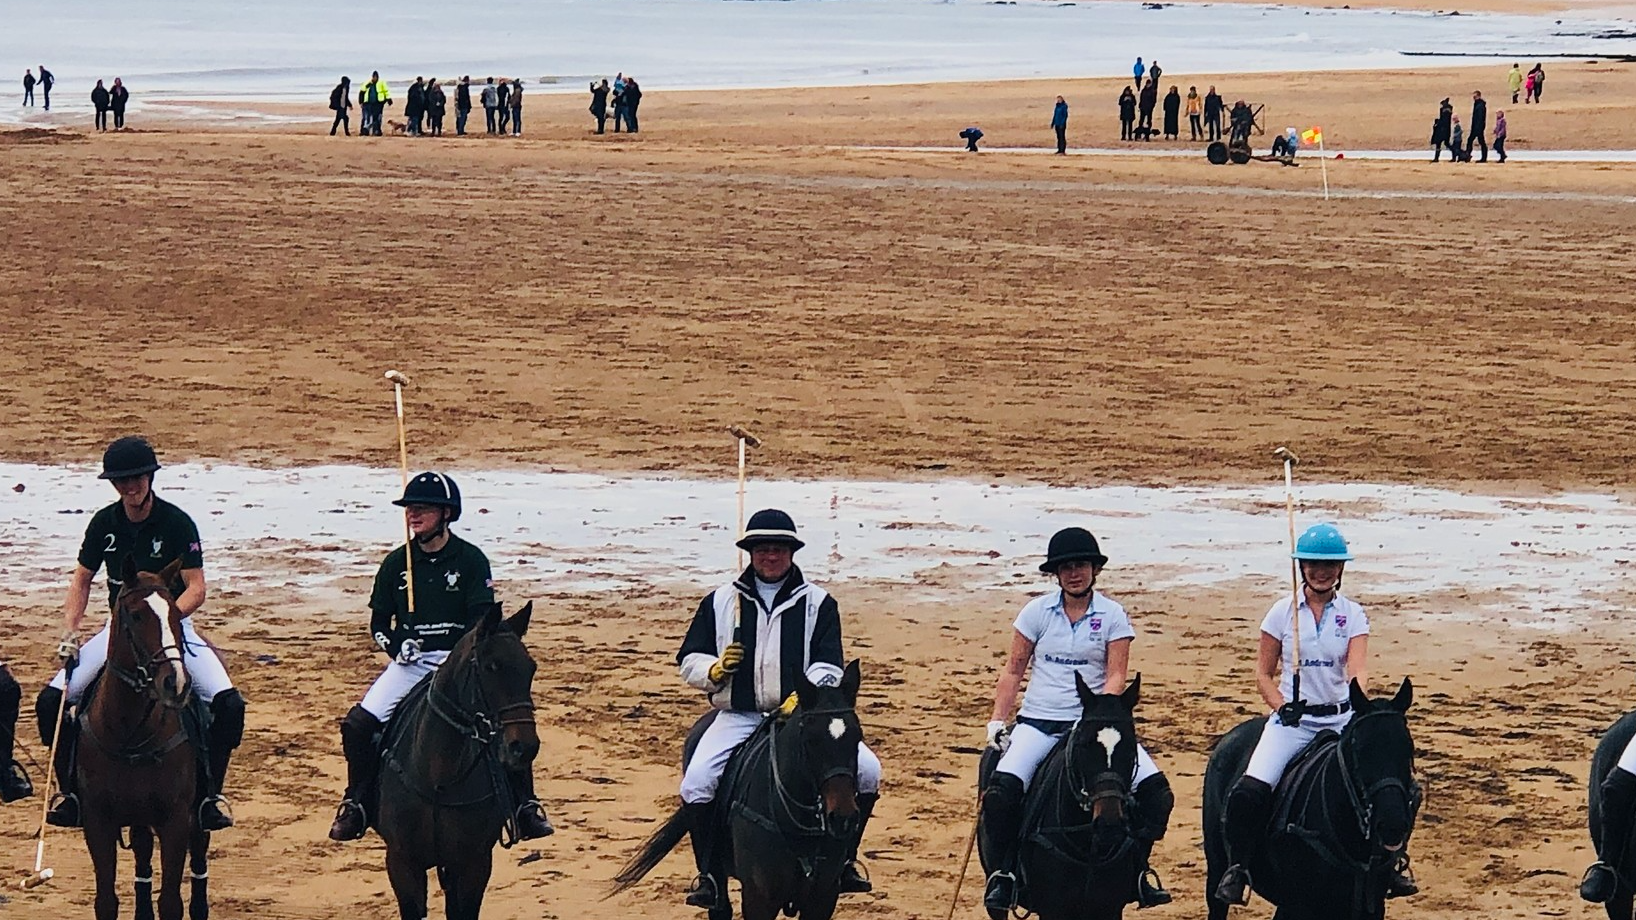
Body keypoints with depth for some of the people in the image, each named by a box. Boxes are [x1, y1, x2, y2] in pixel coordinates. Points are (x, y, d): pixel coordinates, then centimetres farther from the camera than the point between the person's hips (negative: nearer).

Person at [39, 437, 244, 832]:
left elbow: (196, 590, -12)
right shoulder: (104, 524, 1)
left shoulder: (177, 523, -11)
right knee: (50, 702, -12)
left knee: (229, 704, -25)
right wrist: (70, 632, -6)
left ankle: (210, 794, -8)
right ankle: (71, 792, 3)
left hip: (173, 626, -3)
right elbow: (81, 581, 9)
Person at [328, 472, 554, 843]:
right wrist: (396, 645, -7)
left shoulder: (471, 560, 0)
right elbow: (379, 620, 14)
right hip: (410, 660, 2)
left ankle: (525, 806, -7)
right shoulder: (396, 563, 9)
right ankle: (355, 805, -2)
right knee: (359, 723, -18)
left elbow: (484, 620, -5)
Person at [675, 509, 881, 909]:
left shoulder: (818, 603, 9)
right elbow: (688, 662, 15)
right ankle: (710, 874, -9)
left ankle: (843, 860, -1)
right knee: (696, 783, -26)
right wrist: (715, 669, -9)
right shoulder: (720, 602, 13)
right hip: (738, 718, 0)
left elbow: (829, 665, -2)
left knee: (866, 770, -20)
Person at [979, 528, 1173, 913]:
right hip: (1039, 721, 0)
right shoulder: (1037, 611, 5)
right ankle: (1003, 870, -10)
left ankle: (1137, 866, -3)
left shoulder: (1112, 615, 3)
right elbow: (1013, 671, 9)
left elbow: (1116, 676, -3)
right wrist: (997, 720, 0)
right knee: (1002, 788, -27)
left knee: (1154, 787, -19)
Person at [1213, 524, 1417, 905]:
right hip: (1293, 719, -1)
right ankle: (1237, 868, -8)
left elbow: (1357, 671, -10)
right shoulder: (1282, 612, 2)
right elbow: (1263, 673, 5)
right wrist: (1281, 707, -13)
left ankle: (1392, 862, 5)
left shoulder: (1353, 615, 3)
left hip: (1341, 718, 1)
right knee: (1250, 791, -24)